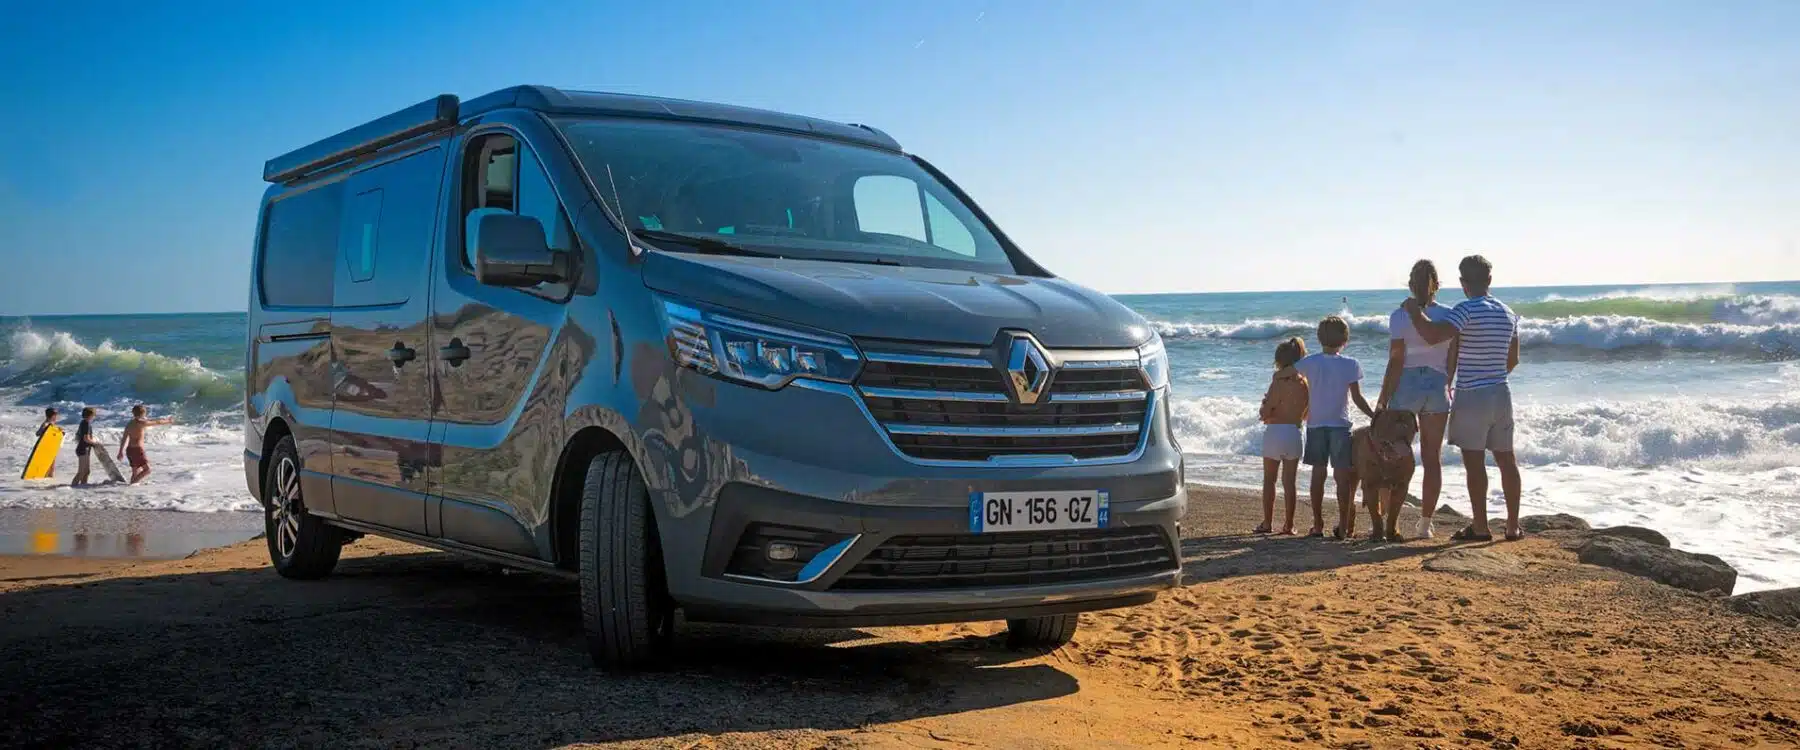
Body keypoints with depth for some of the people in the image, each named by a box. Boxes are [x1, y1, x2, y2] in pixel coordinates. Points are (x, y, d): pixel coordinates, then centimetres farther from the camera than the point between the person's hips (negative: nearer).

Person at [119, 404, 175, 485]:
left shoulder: (129, 424, 12)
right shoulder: (141, 422, -11)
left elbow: (124, 438, 18)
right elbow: (157, 422, 0)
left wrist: (121, 451, 25)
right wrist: (168, 421, 17)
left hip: (129, 450, 9)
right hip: (137, 450, -9)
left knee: (136, 472, 17)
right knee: (147, 470, -7)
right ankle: (133, 483, -18)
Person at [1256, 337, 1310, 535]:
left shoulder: (1279, 383, -12)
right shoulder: (1306, 383, 3)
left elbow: (1264, 414, -10)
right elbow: (1306, 415, 14)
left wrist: (1265, 402, 9)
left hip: (1274, 432, -4)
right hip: (1294, 433, 4)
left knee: (1269, 480, 7)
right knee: (1289, 481, 9)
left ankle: (1267, 523, 7)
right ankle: (1289, 524, 8)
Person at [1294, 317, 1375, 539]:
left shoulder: (1309, 362, -1)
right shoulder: (1350, 364, -6)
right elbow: (1357, 398, -7)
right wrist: (1374, 416, 4)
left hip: (1315, 425, 2)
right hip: (1340, 425, -2)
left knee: (1318, 474, 6)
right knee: (1342, 475, 0)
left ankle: (1318, 525, 7)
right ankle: (1344, 527, -2)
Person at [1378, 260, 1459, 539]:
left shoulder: (1400, 316, -10)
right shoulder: (1450, 315, 1)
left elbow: (1396, 361, -12)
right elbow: (1452, 360, 5)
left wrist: (1384, 398, -7)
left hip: (1406, 386, -3)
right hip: (1437, 386, 3)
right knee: (1433, 458, 9)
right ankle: (1425, 523, 11)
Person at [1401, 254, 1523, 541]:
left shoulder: (1467, 310, -14)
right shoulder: (1508, 313, 8)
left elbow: (1433, 336, -28)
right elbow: (1513, 360, 16)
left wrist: (1414, 310, -12)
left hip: (1472, 396, -7)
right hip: (1501, 394, 7)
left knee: (1474, 463, -1)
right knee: (1506, 460, 10)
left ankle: (1480, 528, 1)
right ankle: (1513, 526, 15)